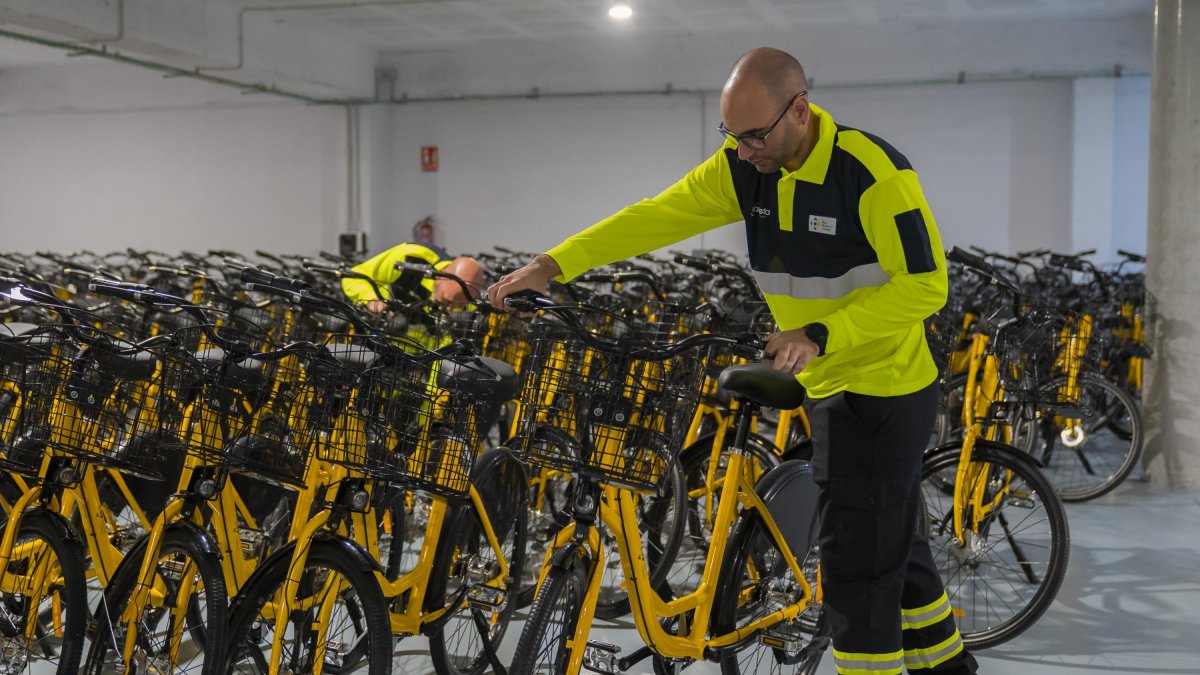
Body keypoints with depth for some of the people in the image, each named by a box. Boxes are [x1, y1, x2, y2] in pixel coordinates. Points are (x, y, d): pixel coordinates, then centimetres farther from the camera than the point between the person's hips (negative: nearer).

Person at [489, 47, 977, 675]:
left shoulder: (871, 171, -23)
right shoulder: (744, 164, -3)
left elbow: (925, 285, -23)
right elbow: (656, 217, -8)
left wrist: (822, 333, -29)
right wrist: (552, 265, -16)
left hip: (884, 392, -8)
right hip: (832, 387, 8)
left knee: (858, 559, -3)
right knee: (890, 541, 21)